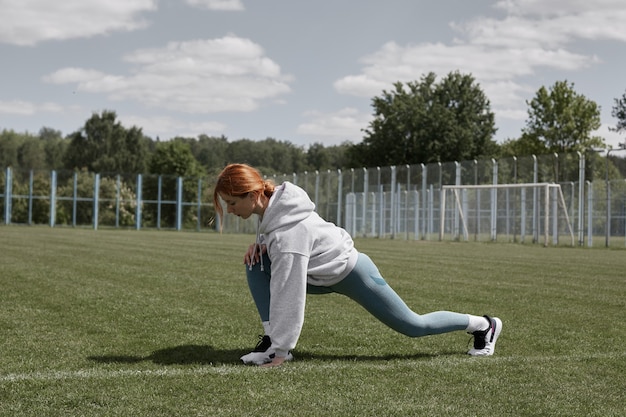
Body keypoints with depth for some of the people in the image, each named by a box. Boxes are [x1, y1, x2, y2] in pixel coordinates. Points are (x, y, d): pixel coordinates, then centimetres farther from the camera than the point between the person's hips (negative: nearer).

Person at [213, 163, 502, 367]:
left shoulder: (287, 232, -37)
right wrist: (258, 242, -8)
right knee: (255, 262, -8)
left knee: (412, 326, 5)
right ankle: (271, 339, -3)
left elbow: (288, 296, -36)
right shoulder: (271, 198, -12)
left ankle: (483, 325, 27)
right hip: (325, 273, 9)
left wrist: (280, 350, -30)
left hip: (350, 273, -8)